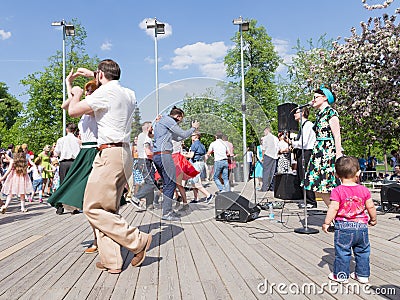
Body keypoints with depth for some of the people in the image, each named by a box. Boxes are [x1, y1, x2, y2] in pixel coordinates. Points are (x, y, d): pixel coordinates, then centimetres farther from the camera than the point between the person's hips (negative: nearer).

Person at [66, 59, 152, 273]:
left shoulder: (105, 92, -8)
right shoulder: (129, 94, 17)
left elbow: (73, 111, -7)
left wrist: (77, 93, 13)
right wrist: (92, 75, 48)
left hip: (110, 154, -9)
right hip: (124, 154, 9)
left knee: (94, 208, -4)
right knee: (107, 209, 10)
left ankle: (138, 241, -3)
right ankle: (111, 261, 10)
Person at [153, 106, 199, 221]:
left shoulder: (160, 122, 27)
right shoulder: (168, 120, -4)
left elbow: (177, 137, 29)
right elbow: (183, 134, -5)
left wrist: (192, 129, 29)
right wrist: (193, 128, 12)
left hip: (156, 155, 11)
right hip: (164, 154, -11)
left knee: (167, 183, 13)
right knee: (171, 182, -9)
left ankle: (168, 210, 15)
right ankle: (166, 213, -8)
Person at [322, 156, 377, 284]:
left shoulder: (337, 191, -12)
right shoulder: (364, 190, -2)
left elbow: (333, 208, -15)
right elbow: (371, 207, 3)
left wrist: (326, 223, -6)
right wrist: (373, 219, 21)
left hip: (343, 227, -3)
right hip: (361, 226, 4)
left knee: (342, 252, 8)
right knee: (362, 251, 18)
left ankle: (341, 275, 17)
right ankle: (363, 275, 28)